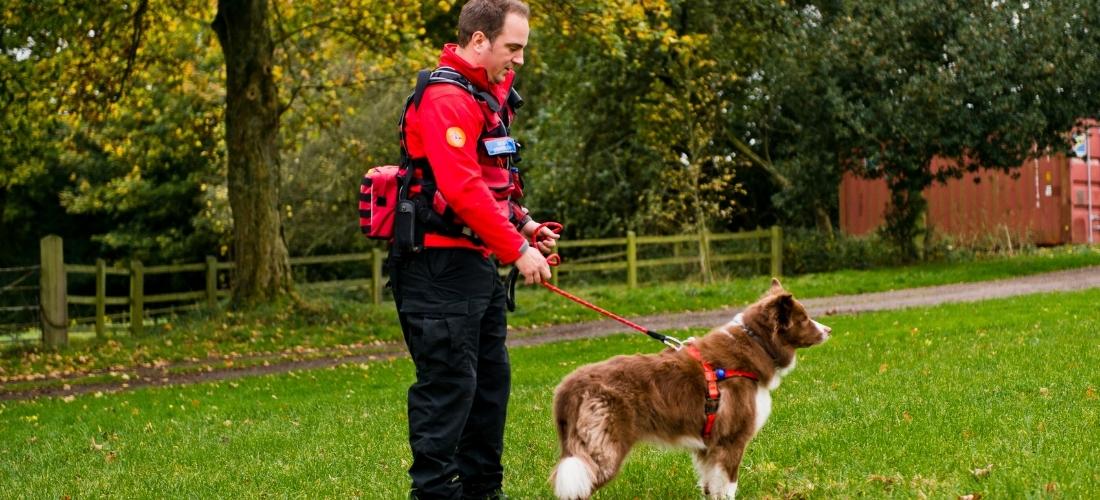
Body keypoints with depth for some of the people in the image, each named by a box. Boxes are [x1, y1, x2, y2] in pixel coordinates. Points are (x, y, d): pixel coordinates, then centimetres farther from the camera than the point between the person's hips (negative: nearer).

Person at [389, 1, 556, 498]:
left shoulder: (489, 93, 16)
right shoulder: (445, 99, -17)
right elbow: (462, 189, -25)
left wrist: (522, 223, 8)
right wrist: (517, 249, -21)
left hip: (477, 262, 10)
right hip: (439, 265, -10)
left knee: (490, 378, 14)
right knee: (448, 382, -8)